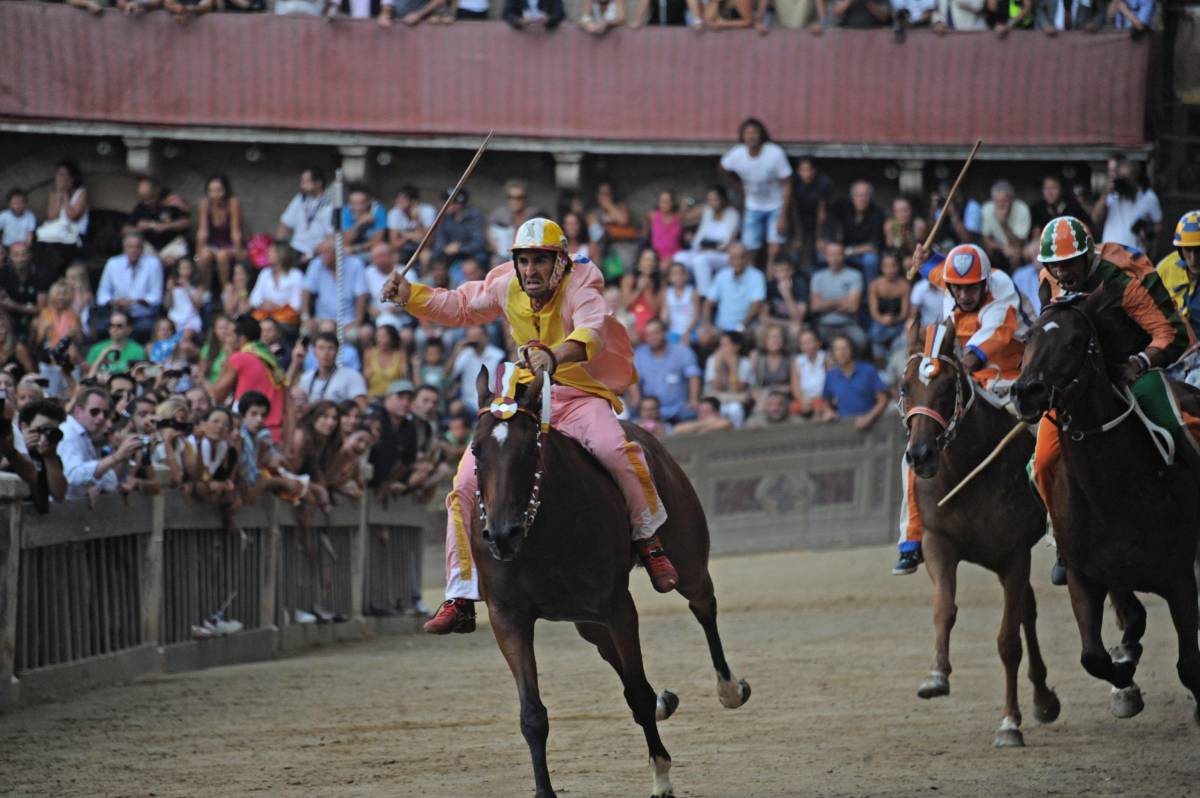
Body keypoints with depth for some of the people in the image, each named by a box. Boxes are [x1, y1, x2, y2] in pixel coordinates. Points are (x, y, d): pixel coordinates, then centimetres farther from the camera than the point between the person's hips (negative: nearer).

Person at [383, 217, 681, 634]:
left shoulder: (580, 285, -17)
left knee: (613, 448, -38)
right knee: (467, 481, -8)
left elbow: (592, 331, -39)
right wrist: (410, 295, 4)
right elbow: (460, 305, 19)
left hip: (581, 396, -5)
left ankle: (650, 541, -14)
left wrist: (555, 355, -59)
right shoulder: (506, 286, 0)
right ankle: (461, 598, 1)